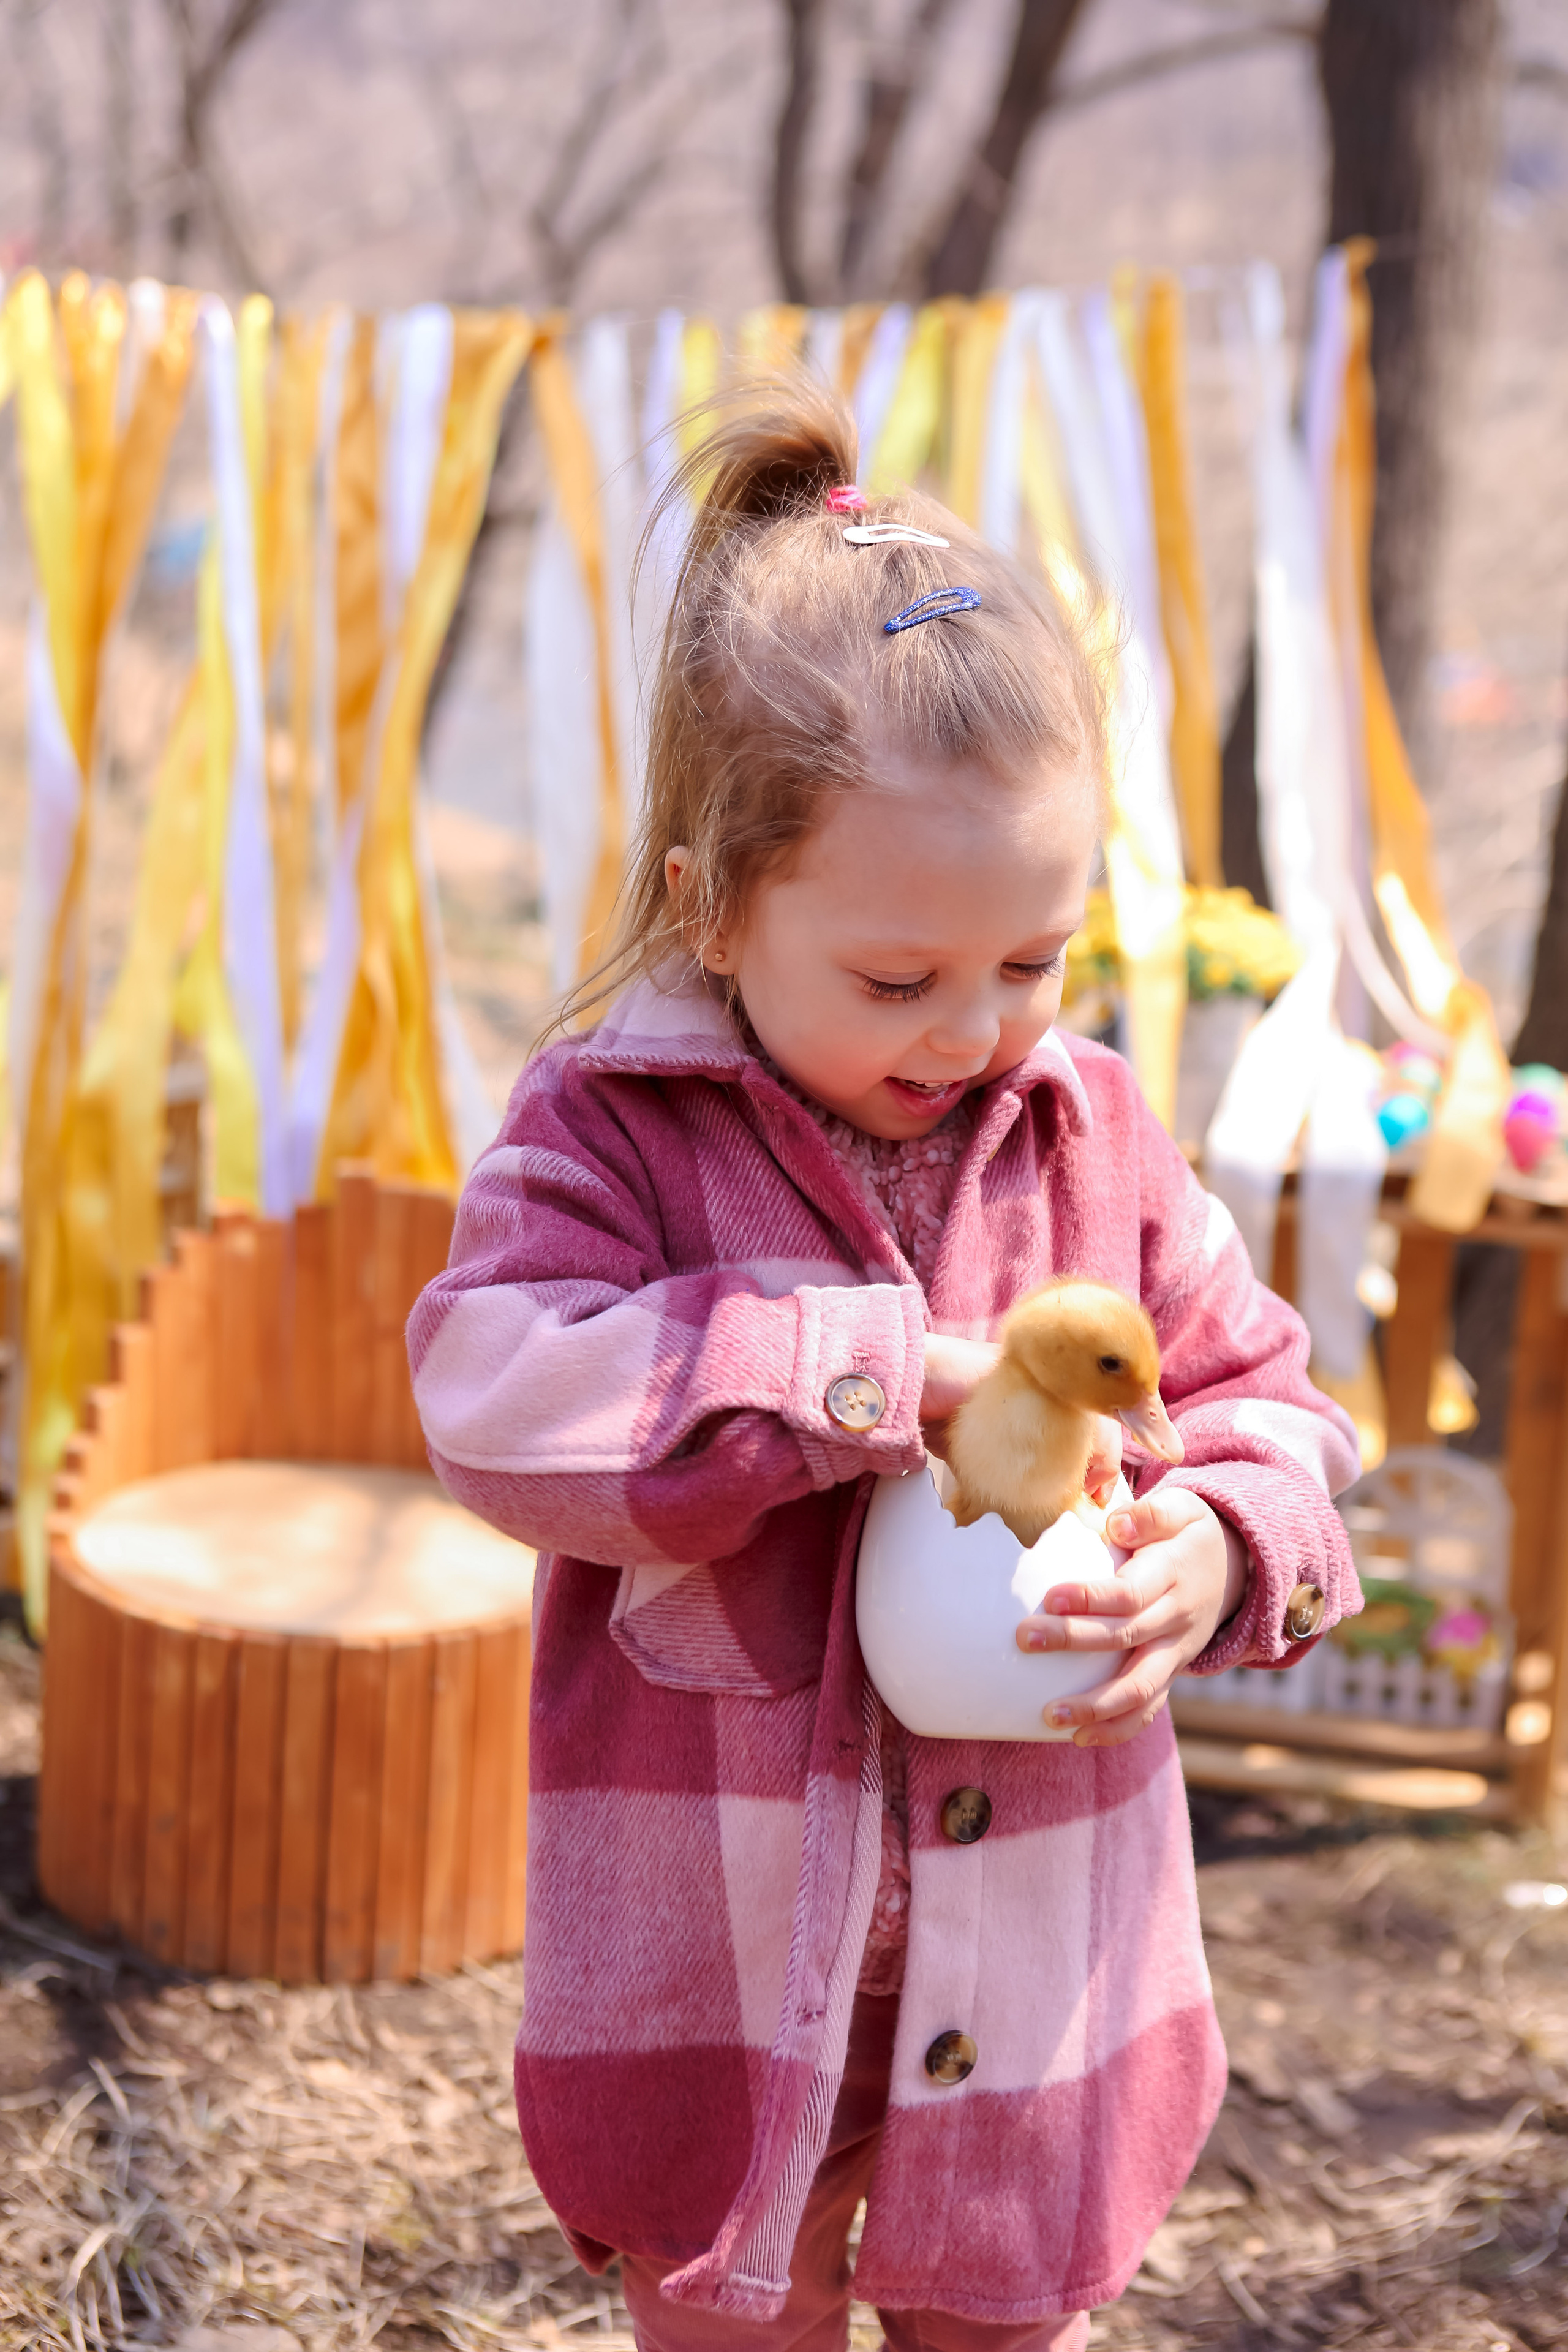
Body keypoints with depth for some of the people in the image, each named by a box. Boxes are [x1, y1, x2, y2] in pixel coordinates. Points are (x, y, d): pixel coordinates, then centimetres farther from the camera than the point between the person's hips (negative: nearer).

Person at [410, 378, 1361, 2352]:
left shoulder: (1096, 1130, -2)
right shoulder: (607, 1131, -11)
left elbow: (1259, 1394, 6)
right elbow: (500, 1403, -26)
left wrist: (1223, 1545, -17)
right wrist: (874, 1366, -29)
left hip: (1034, 1952, 3)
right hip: (716, 1957, -2)